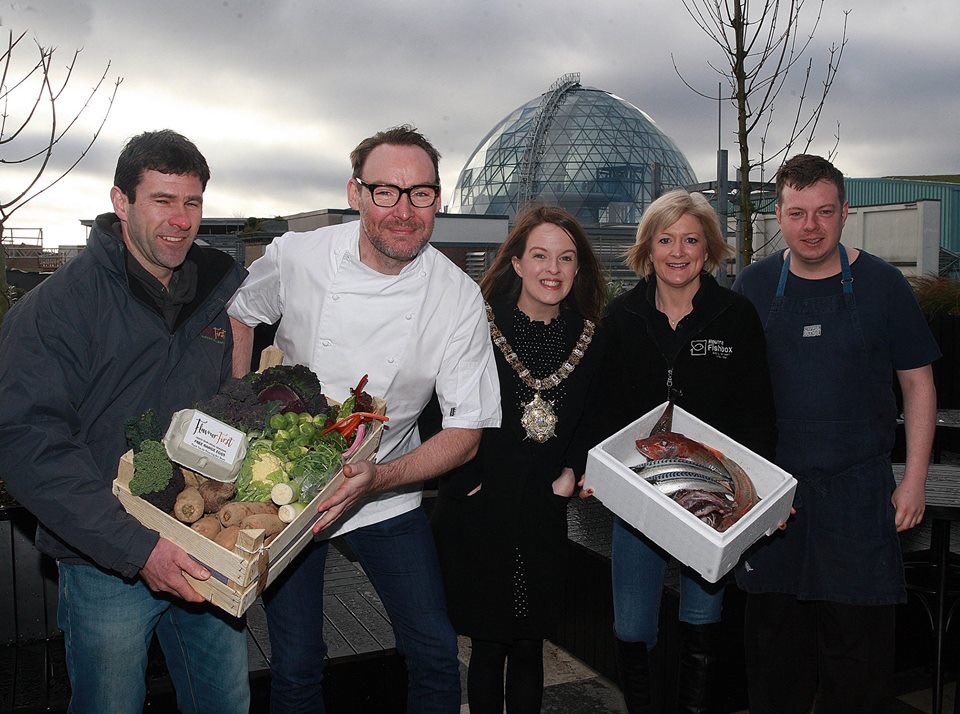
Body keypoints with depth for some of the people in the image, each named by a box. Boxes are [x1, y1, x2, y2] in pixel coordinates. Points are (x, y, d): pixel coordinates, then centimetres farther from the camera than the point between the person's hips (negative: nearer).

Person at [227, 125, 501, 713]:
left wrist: (376, 479, -29)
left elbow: (466, 434, -13)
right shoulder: (295, 257, -14)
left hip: (388, 497, 0)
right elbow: (239, 315, 9)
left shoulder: (459, 298, -16)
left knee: (435, 656, 4)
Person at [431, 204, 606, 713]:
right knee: (488, 646, 10)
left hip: (543, 517, 3)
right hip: (477, 514, -3)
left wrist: (572, 469, 0)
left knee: (529, 647, 13)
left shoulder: (588, 340, 2)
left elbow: (595, 419, 14)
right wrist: (462, 481, -10)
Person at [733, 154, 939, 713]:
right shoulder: (755, 285, 2)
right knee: (774, 635, 12)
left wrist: (915, 480, -2)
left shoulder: (881, 283, -2)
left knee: (859, 640, 3)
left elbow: (918, 383, 3)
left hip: (859, 489, -1)